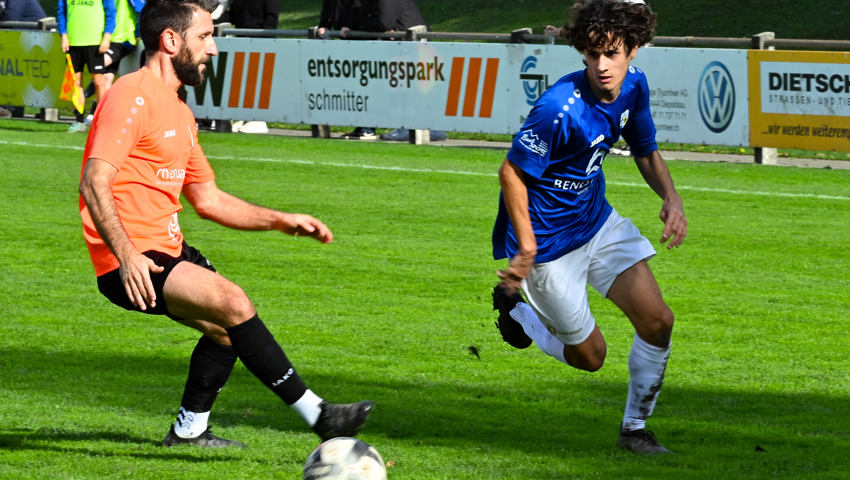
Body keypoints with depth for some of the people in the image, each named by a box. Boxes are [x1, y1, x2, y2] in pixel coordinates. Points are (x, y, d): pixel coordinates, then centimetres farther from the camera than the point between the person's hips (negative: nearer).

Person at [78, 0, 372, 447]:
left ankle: (189, 428, 29)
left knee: (227, 329, 15)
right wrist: (127, 255, -31)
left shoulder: (177, 112, 18)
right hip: (132, 263, -10)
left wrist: (281, 221, 17)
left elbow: (208, 199, 24)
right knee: (232, 303, -21)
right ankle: (315, 413, -18)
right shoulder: (132, 96, -13)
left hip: (166, 250, 11)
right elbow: (94, 183, -22)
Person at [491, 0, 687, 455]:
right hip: (550, 242, -7)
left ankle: (634, 428, 18)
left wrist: (671, 197, -9)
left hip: (598, 221, 7)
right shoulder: (560, 108, -31)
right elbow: (512, 172, -22)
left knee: (657, 321, -2)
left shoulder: (633, 85, -6)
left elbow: (646, 153, 10)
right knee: (589, 355, 5)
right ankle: (515, 309, 31)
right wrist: (526, 248, -24)